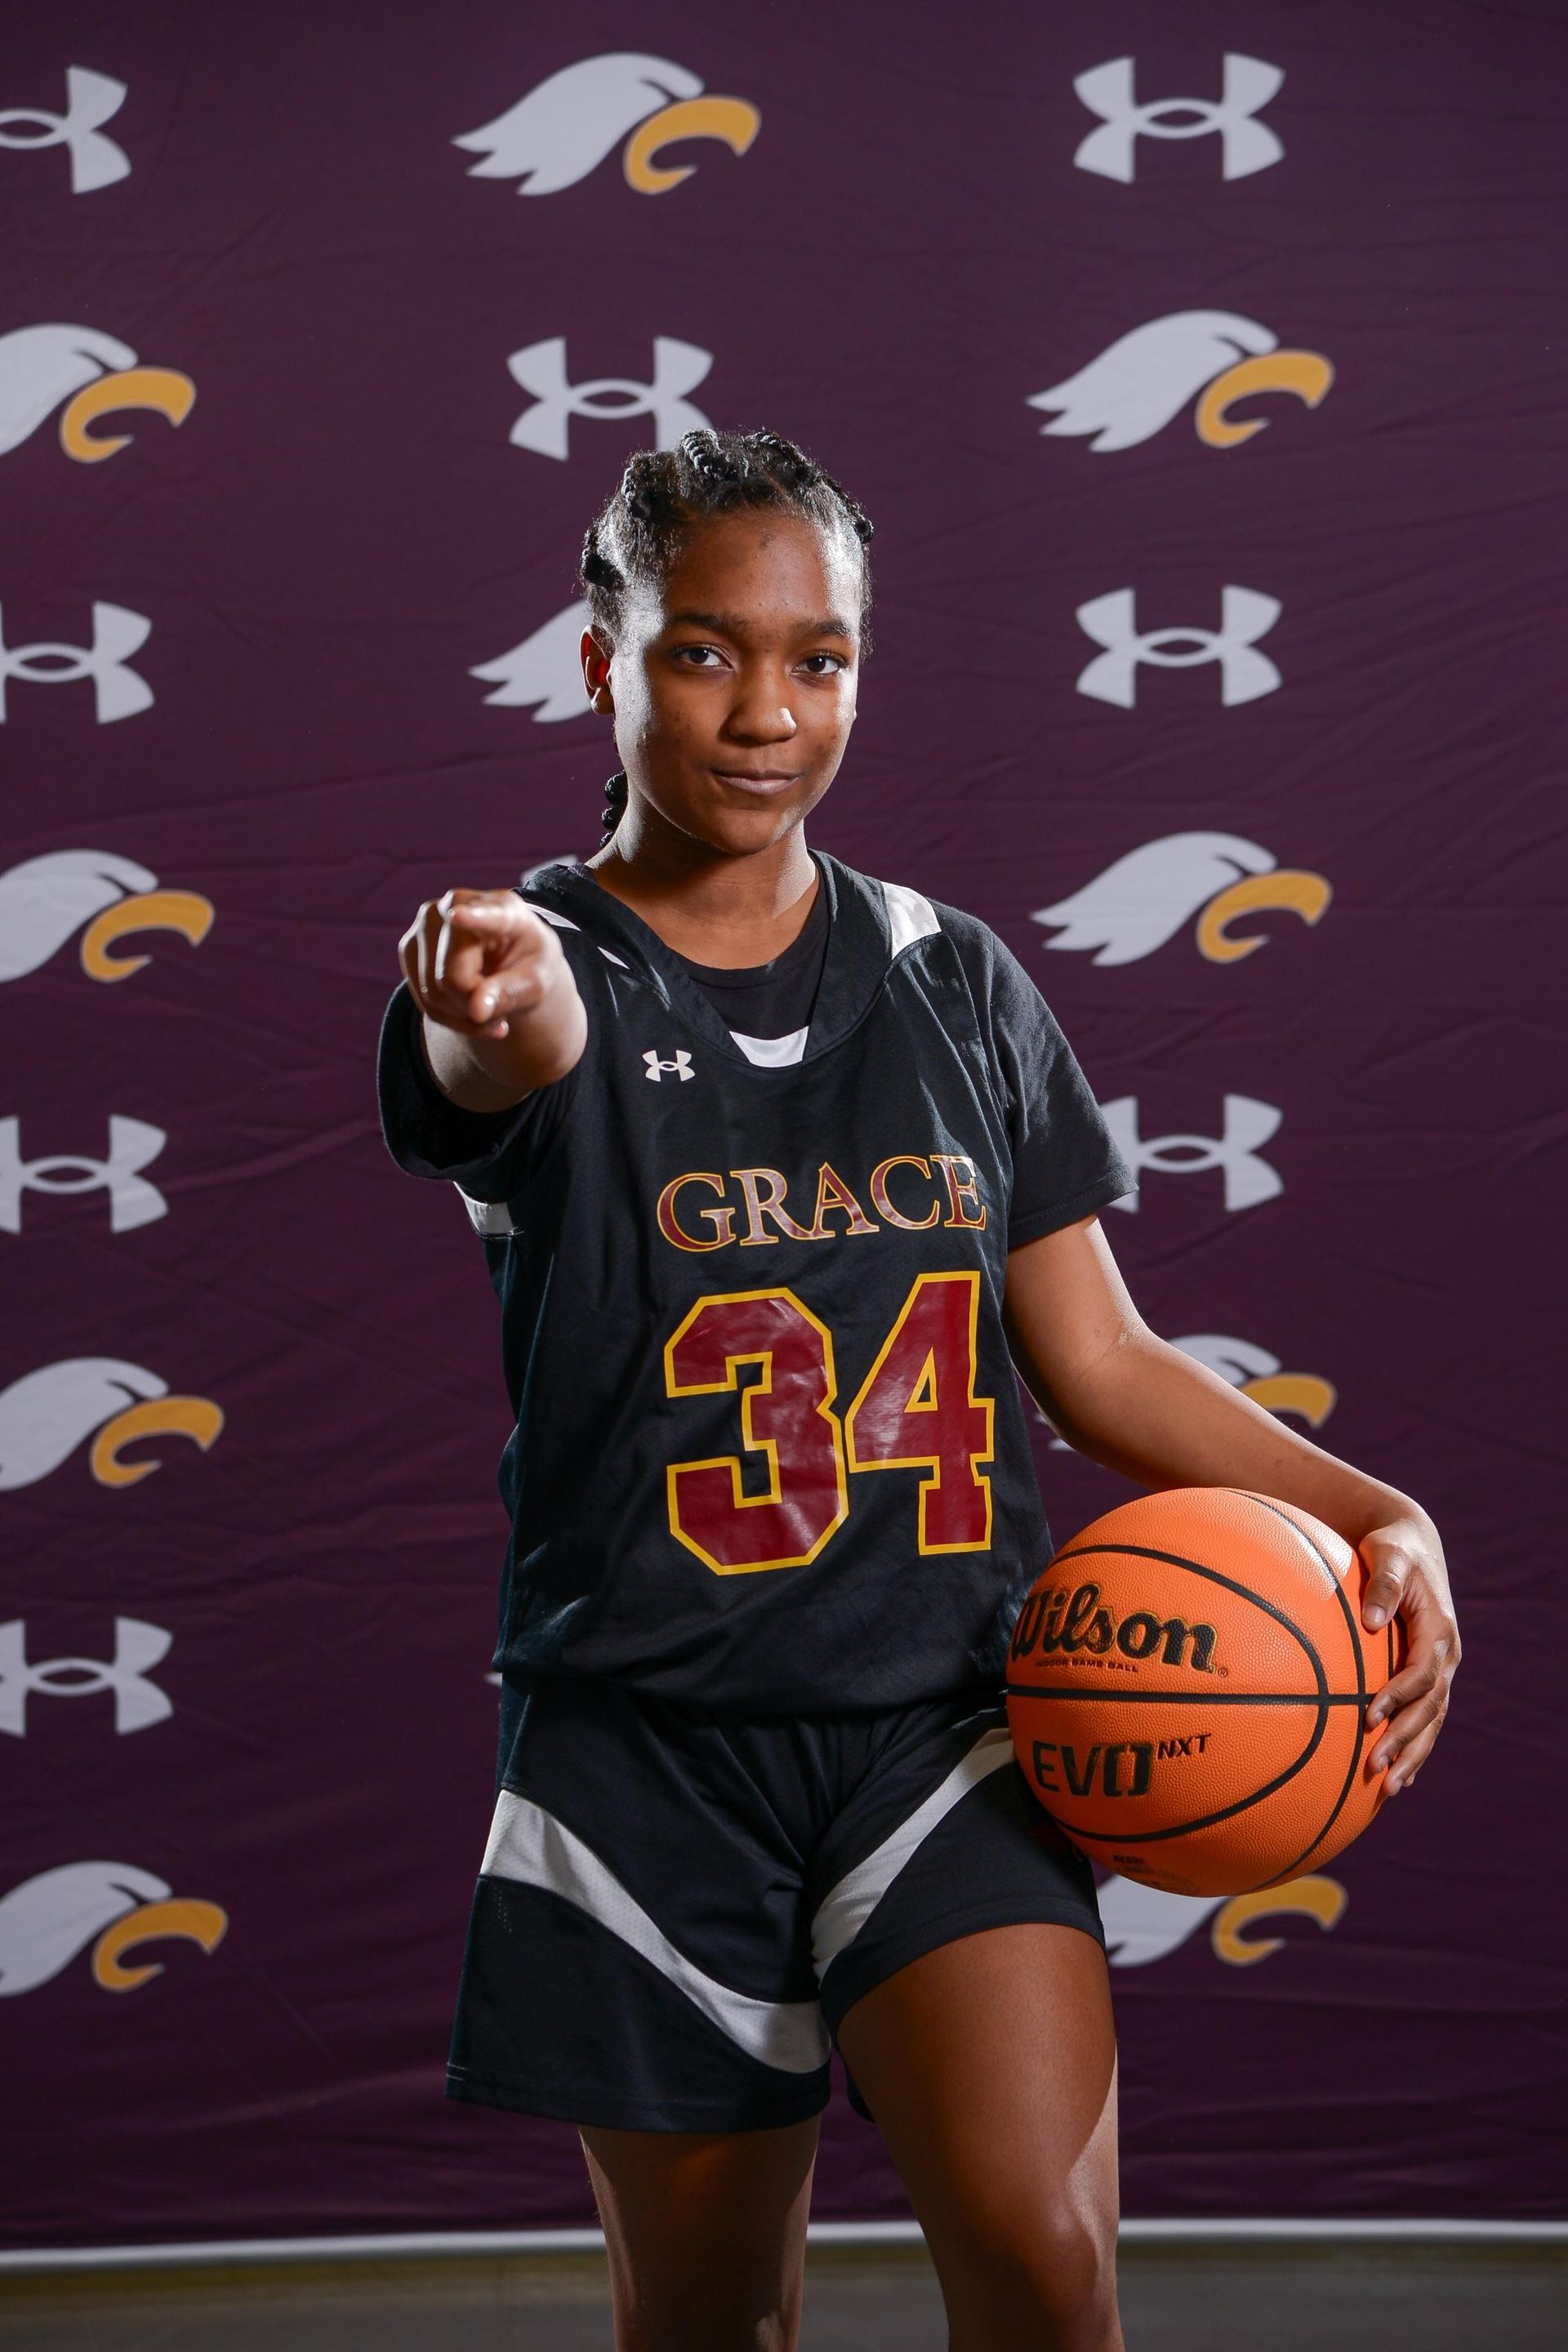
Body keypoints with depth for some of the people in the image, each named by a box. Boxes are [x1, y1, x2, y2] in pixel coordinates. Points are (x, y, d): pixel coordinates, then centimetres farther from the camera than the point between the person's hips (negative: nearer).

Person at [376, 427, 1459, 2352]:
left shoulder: (960, 986, 7)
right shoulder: (535, 967, -4)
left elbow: (1101, 1363, 9)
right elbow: (515, 1055, -30)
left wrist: (1378, 1519, -7)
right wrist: (502, 1008, -56)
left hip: (946, 1721, 2)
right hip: (653, 1745, -1)